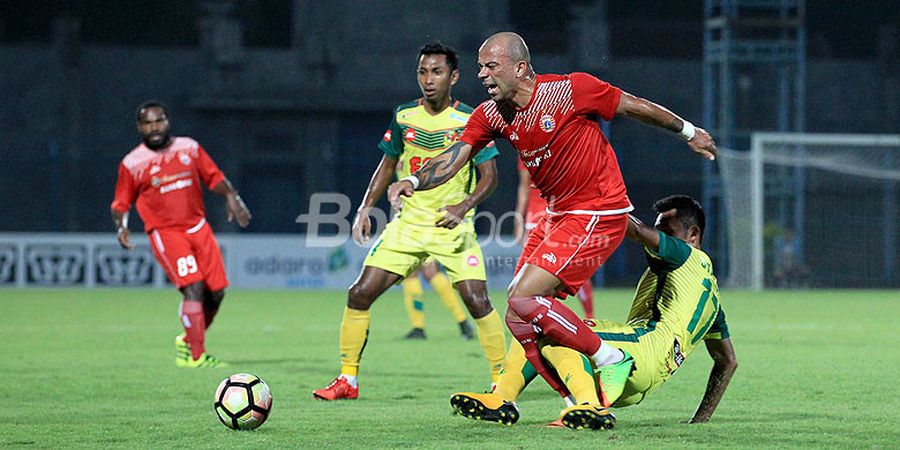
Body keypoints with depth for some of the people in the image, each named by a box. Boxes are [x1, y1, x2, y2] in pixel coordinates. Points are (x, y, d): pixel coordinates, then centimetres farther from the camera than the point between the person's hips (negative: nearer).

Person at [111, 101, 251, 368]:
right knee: (194, 288, -20)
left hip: (198, 228, 5)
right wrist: (121, 226, -14)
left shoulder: (189, 148, 7)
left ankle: (188, 341, 26)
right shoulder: (132, 163, -2)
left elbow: (214, 177, 14)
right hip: (165, 233, -5)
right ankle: (195, 356, -16)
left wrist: (231, 196, -4)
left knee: (216, 293, 2)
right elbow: (121, 203, 5)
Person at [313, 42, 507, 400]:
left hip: (453, 227, -3)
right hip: (408, 224, 3)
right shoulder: (404, 117, 3)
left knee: (477, 301, -16)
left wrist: (464, 206, -23)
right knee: (360, 293, -5)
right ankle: (347, 380, 7)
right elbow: (387, 165, 15)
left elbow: (489, 174, -6)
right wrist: (365, 209, 5)